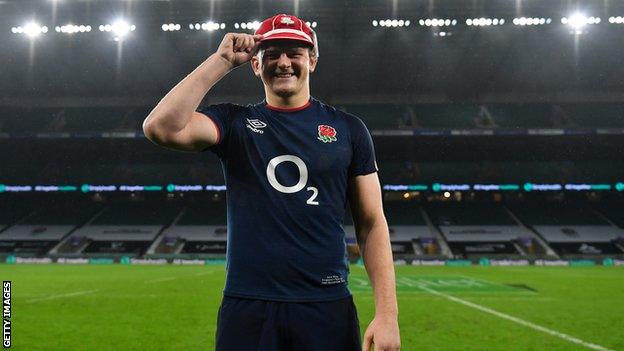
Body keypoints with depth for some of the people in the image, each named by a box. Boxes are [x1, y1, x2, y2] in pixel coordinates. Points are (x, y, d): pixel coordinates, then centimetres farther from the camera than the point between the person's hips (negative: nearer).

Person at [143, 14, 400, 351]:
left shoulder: (347, 129, 6)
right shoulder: (234, 122, 5)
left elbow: (372, 224, 4)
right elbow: (161, 127, -14)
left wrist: (387, 313, -5)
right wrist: (221, 60, -7)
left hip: (328, 309, 0)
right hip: (246, 307, 0)